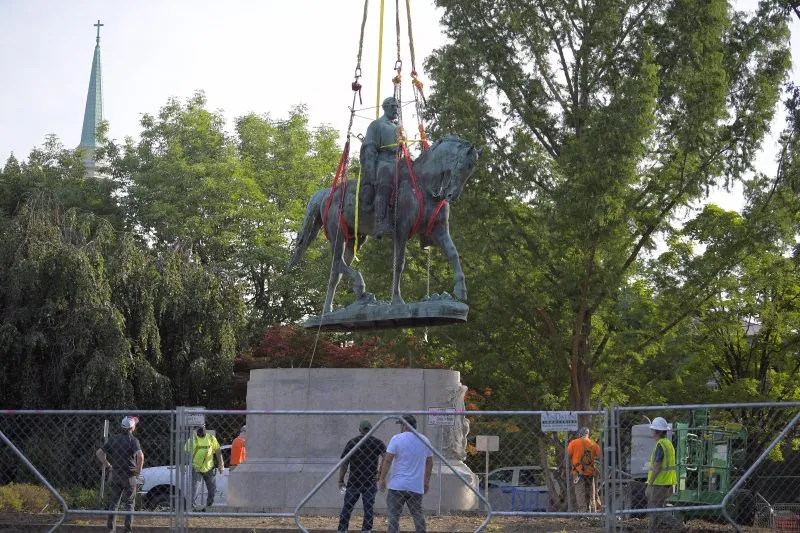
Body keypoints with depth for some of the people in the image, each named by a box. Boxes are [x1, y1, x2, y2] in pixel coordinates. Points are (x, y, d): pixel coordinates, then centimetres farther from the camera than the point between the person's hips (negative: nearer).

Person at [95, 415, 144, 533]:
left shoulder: (113, 439, 4)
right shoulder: (133, 440, -11)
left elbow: (99, 453, 2)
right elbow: (140, 456, -26)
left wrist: (108, 465, 7)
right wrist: (138, 470, -12)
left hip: (115, 474, 4)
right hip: (129, 476, -4)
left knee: (113, 502, 13)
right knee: (129, 503, 5)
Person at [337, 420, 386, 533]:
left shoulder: (351, 442, 4)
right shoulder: (378, 443, 1)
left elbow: (344, 463, 1)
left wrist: (341, 480, 5)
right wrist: (380, 473, -11)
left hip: (353, 482, 1)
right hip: (370, 483, -1)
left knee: (347, 508, 9)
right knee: (368, 510, 6)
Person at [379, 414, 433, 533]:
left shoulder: (397, 439, -7)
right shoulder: (425, 440, 8)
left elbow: (387, 460, -10)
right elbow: (430, 463, 14)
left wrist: (382, 479, -2)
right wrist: (427, 481, 22)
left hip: (397, 485, -4)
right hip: (417, 487, 4)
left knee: (393, 515, 0)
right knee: (418, 515, 11)